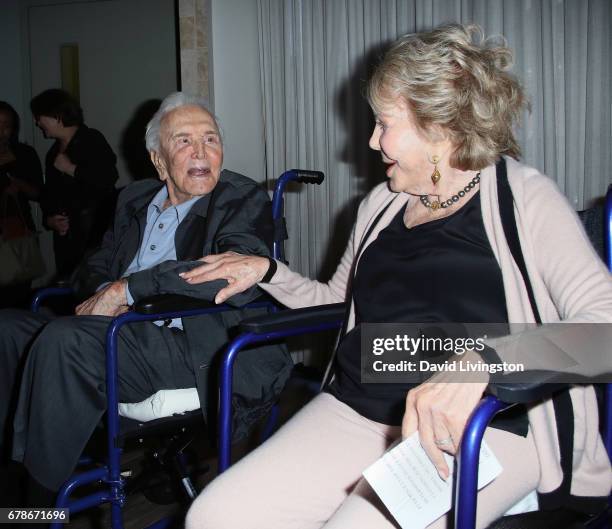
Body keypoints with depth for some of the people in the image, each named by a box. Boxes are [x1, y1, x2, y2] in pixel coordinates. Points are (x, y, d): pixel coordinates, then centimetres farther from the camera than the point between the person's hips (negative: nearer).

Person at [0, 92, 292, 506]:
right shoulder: (135, 200, 20)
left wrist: (126, 288, -19)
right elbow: (96, 266, 22)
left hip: (194, 348, -7)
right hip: (124, 332, 8)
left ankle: (46, 499, -13)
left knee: (63, 339, -28)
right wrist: (104, 293, -6)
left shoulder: (245, 201, -2)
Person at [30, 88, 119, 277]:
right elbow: (48, 196, 28)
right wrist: (49, 219, 9)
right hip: (65, 239, 7)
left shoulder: (92, 140, -2)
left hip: (95, 235, -7)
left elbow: (109, 177, -18)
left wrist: (71, 169, -7)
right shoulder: (53, 153, 23)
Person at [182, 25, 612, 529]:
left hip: (483, 429, -5)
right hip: (353, 409, 6)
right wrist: (267, 271, 15)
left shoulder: (525, 199, -2)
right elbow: (336, 298, 32)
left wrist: (483, 361, -33)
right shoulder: (383, 204, 18)